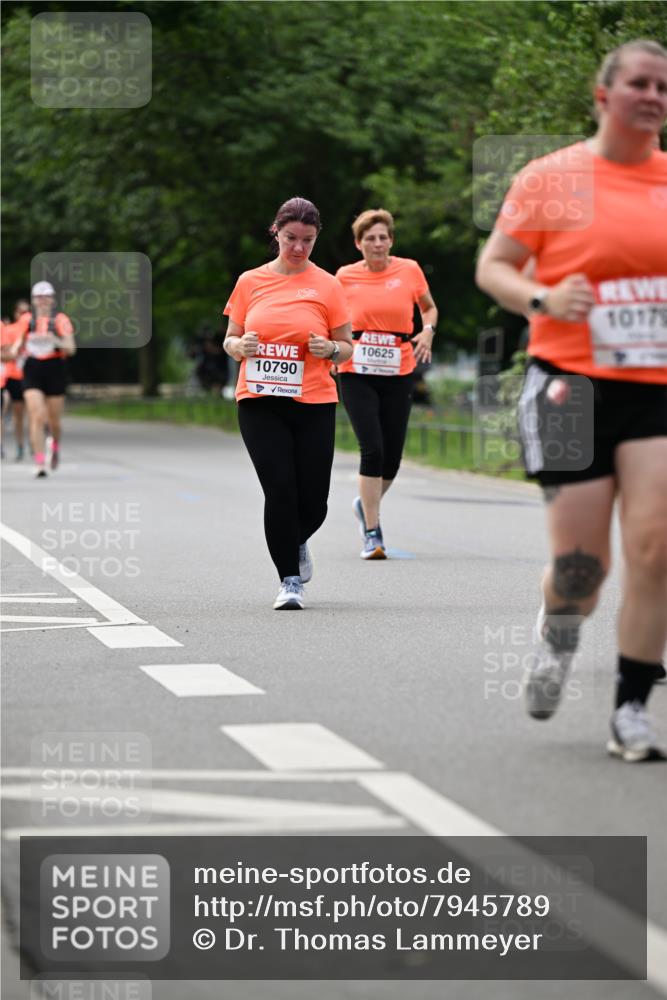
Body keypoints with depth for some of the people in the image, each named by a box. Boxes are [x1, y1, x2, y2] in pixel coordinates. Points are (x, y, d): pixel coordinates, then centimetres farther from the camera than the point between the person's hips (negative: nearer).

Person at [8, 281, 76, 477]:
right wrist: (16, 351, -7)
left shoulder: (61, 320, 1)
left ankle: (55, 446, 41)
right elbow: (18, 344, 17)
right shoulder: (26, 320, 8)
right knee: (37, 417, -13)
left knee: (54, 421, 6)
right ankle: (40, 464, -12)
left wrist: (55, 340, -23)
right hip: (32, 371, 0)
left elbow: (71, 348, -4)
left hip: (54, 370, 0)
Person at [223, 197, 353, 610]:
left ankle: (296, 544, 34)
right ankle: (290, 580, 0)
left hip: (313, 404, 0)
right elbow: (230, 340, 13)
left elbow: (346, 347, 8)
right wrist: (240, 345, -10)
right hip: (259, 403, 0)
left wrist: (330, 349, -14)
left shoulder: (327, 286, 3)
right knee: (280, 490, -12)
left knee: (313, 502, -2)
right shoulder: (251, 281, 7)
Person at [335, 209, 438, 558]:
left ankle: (366, 504, 35)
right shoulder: (345, 276, 1)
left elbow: (429, 308, 19)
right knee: (372, 449, -15)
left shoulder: (410, 270, 2)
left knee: (391, 457, 4)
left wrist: (428, 330, -1)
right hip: (356, 373, -2)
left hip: (399, 373, 2)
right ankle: (372, 533, -8)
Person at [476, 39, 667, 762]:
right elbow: (491, 268, 4)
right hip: (572, 384, -2)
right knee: (580, 561, -4)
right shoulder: (551, 177, 1)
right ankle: (558, 634, 33)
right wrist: (543, 299, -15)